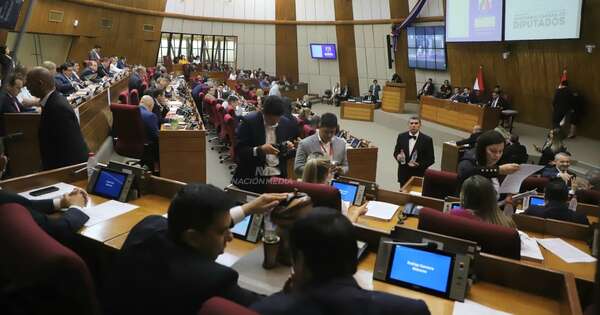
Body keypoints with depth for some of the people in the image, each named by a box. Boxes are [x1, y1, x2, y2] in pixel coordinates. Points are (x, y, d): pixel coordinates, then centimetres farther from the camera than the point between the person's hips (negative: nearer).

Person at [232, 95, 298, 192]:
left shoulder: (287, 124, 4)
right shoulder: (248, 121, -6)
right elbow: (239, 150, -9)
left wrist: (288, 149, -8)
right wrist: (260, 149, -22)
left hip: (278, 176, 3)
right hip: (252, 176, -3)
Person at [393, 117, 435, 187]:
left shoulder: (427, 140, -6)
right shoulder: (401, 137, 3)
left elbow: (431, 159, -4)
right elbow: (396, 152, 11)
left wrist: (419, 164, -20)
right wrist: (398, 156, -13)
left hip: (419, 176, -3)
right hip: (403, 174, 3)